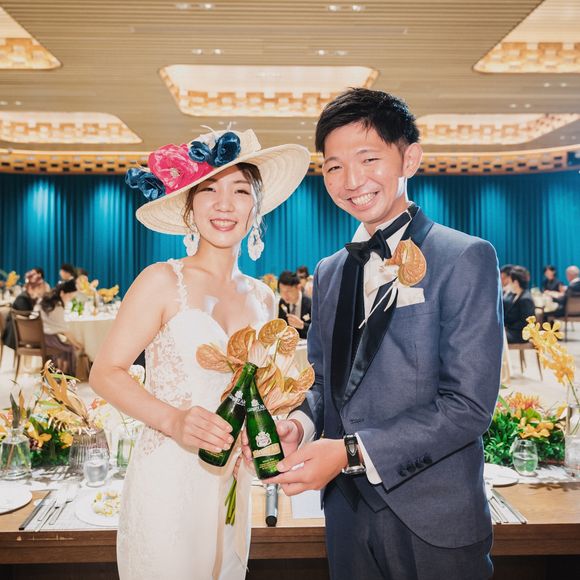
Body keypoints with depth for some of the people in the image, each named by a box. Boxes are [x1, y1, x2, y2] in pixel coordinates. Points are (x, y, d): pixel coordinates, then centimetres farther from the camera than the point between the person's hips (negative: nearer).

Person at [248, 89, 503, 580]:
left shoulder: (466, 258, -11)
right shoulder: (329, 273, 8)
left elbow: (469, 404, -17)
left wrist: (352, 452, -21)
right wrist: (301, 423, -8)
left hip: (434, 522, -5)